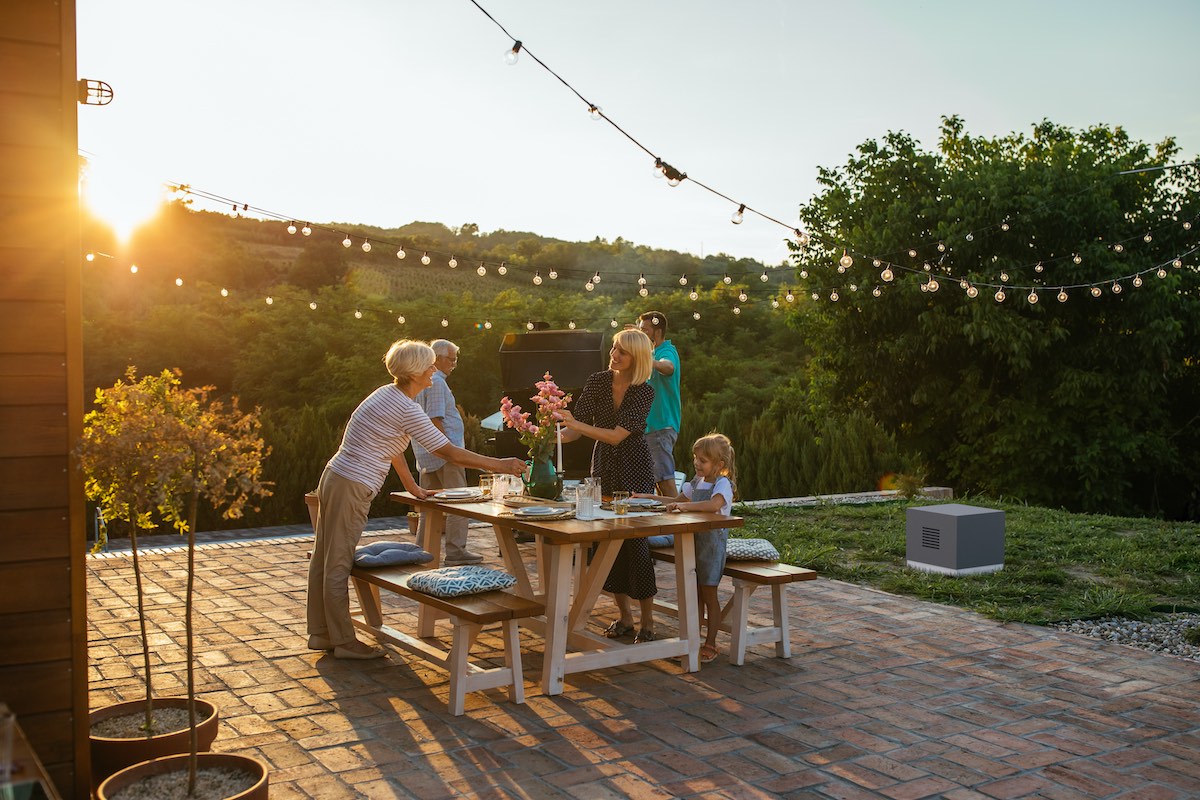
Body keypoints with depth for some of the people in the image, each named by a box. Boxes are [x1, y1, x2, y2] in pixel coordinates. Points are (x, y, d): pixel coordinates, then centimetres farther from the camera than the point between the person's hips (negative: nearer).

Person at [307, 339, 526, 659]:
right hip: (352, 489, -10)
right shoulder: (407, 410, -18)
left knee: (325, 560, 15)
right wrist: (501, 465, -8)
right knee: (338, 566, 0)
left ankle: (320, 633, 26)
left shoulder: (387, 393, 10)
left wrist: (413, 488, 21)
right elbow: (451, 453, -15)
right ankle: (344, 641, 10)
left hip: (335, 479, 10)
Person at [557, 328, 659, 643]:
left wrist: (574, 422, -28)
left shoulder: (645, 392, -14)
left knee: (635, 542, -7)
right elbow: (575, 430, -4)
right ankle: (624, 616, 19)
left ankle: (647, 623, 4)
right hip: (604, 469, 4)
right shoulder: (597, 382, -2)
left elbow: (617, 436, -22)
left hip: (634, 473, -4)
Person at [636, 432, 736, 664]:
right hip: (693, 539, 7)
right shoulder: (697, 481, 11)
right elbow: (677, 500, 23)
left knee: (709, 594, 0)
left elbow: (715, 504, -36)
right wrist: (649, 497, 16)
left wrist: (685, 505, -40)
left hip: (712, 540, -7)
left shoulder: (722, 483, -15)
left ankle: (710, 644, 10)